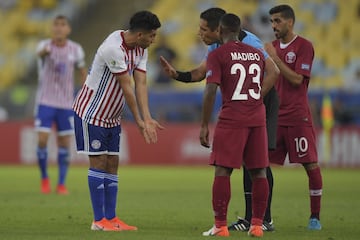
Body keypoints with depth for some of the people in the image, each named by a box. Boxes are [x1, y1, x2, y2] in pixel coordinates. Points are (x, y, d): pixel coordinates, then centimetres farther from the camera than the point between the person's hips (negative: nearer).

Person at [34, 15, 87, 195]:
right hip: (45, 101, -2)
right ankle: (44, 178, 12)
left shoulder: (75, 50, -3)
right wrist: (45, 52, -63)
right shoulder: (45, 45, -11)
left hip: (66, 103, 2)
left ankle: (61, 184, 12)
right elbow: (40, 53, -37)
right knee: (42, 141, -10)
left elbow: (83, 72, 12)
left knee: (64, 143, 2)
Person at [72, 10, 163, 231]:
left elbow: (141, 84, -5)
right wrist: (139, 121, -17)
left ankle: (111, 217, 8)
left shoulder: (140, 50, 1)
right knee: (99, 162, -7)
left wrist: (148, 119, -16)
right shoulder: (114, 48, -27)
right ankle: (99, 221, -4)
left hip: (112, 116, 8)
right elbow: (126, 87, -23)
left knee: (112, 163, 6)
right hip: (92, 112, -8)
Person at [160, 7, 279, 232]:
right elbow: (199, 74, 13)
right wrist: (176, 74, -6)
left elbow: (273, 72, -25)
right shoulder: (217, 47, 5)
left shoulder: (247, 42, -22)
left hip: (263, 102, -9)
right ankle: (250, 218, 13)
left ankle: (266, 219, -7)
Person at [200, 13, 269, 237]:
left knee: (223, 170, -1)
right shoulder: (258, 54, 13)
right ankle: (257, 225, 8)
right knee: (259, 172, 8)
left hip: (232, 119, -5)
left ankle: (220, 226, -4)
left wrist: (204, 126, -8)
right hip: (257, 117, 5)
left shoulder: (218, 55, -3)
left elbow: (211, 91, -10)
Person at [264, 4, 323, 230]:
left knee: (311, 165, -5)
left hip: (298, 116, -5)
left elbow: (297, 79, -14)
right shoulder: (272, 47, 13)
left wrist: (275, 58, -15)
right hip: (275, 116, 5)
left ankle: (315, 216, 3)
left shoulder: (304, 46, -5)